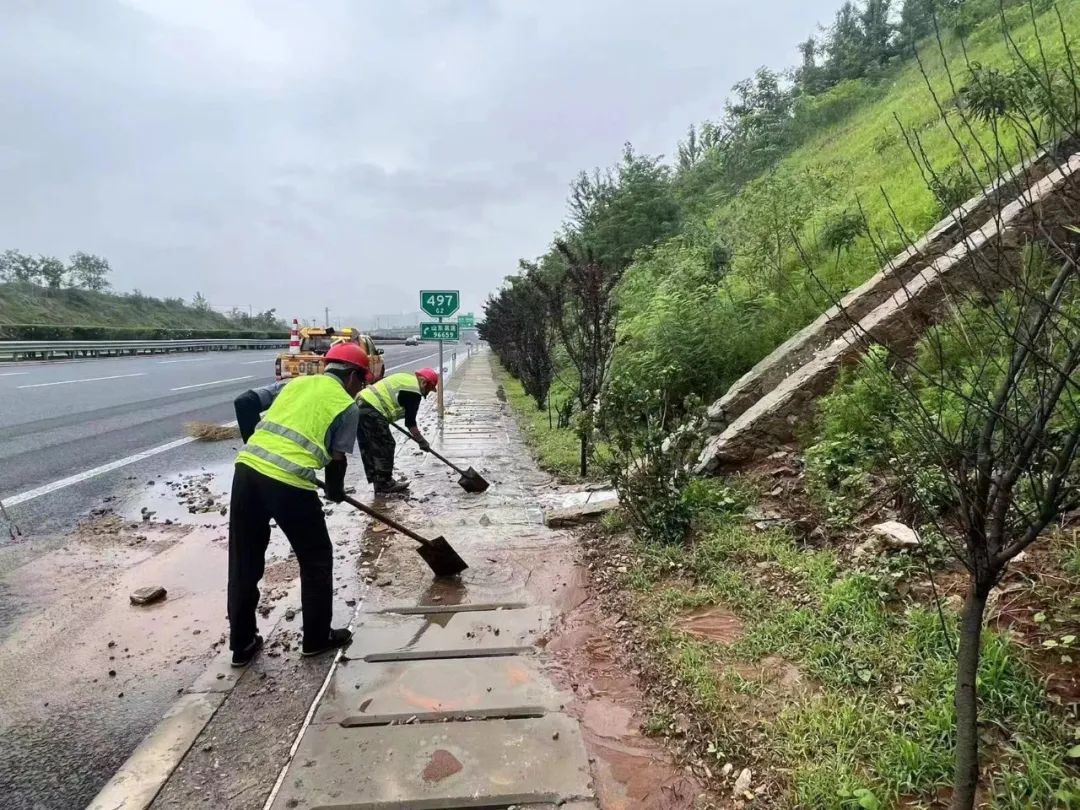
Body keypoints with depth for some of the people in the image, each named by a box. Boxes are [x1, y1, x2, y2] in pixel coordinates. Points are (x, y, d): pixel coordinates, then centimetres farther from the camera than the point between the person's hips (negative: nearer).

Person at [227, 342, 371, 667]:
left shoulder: (296, 382, 21)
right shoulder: (348, 405, 7)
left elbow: (244, 403, 13)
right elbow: (336, 459, 5)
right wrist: (336, 492, 24)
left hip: (247, 469, 6)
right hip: (289, 482, -5)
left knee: (244, 561, 18)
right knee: (316, 560, 16)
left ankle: (242, 644, 29)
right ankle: (318, 638, 26)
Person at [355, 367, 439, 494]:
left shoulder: (406, 377, 21)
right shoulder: (414, 392, -7)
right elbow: (410, 422, -6)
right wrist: (422, 441, 3)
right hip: (372, 412, -10)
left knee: (368, 448, 13)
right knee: (385, 446, -1)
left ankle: (380, 483, 22)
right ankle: (385, 485, 6)